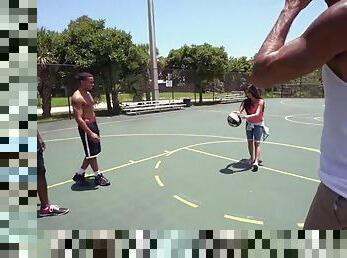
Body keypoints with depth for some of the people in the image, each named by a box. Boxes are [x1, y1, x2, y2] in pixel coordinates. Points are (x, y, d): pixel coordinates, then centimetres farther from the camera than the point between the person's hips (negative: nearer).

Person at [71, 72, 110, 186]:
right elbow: (79, 119, -23)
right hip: (86, 128, -10)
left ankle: (79, 174, 27)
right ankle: (98, 176, 17)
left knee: (93, 152, 15)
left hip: (93, 125, 10)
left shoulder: (88, 94, 12)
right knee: (92, 153, 2)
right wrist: (90, 133, -27)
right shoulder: (77, 97, -18)